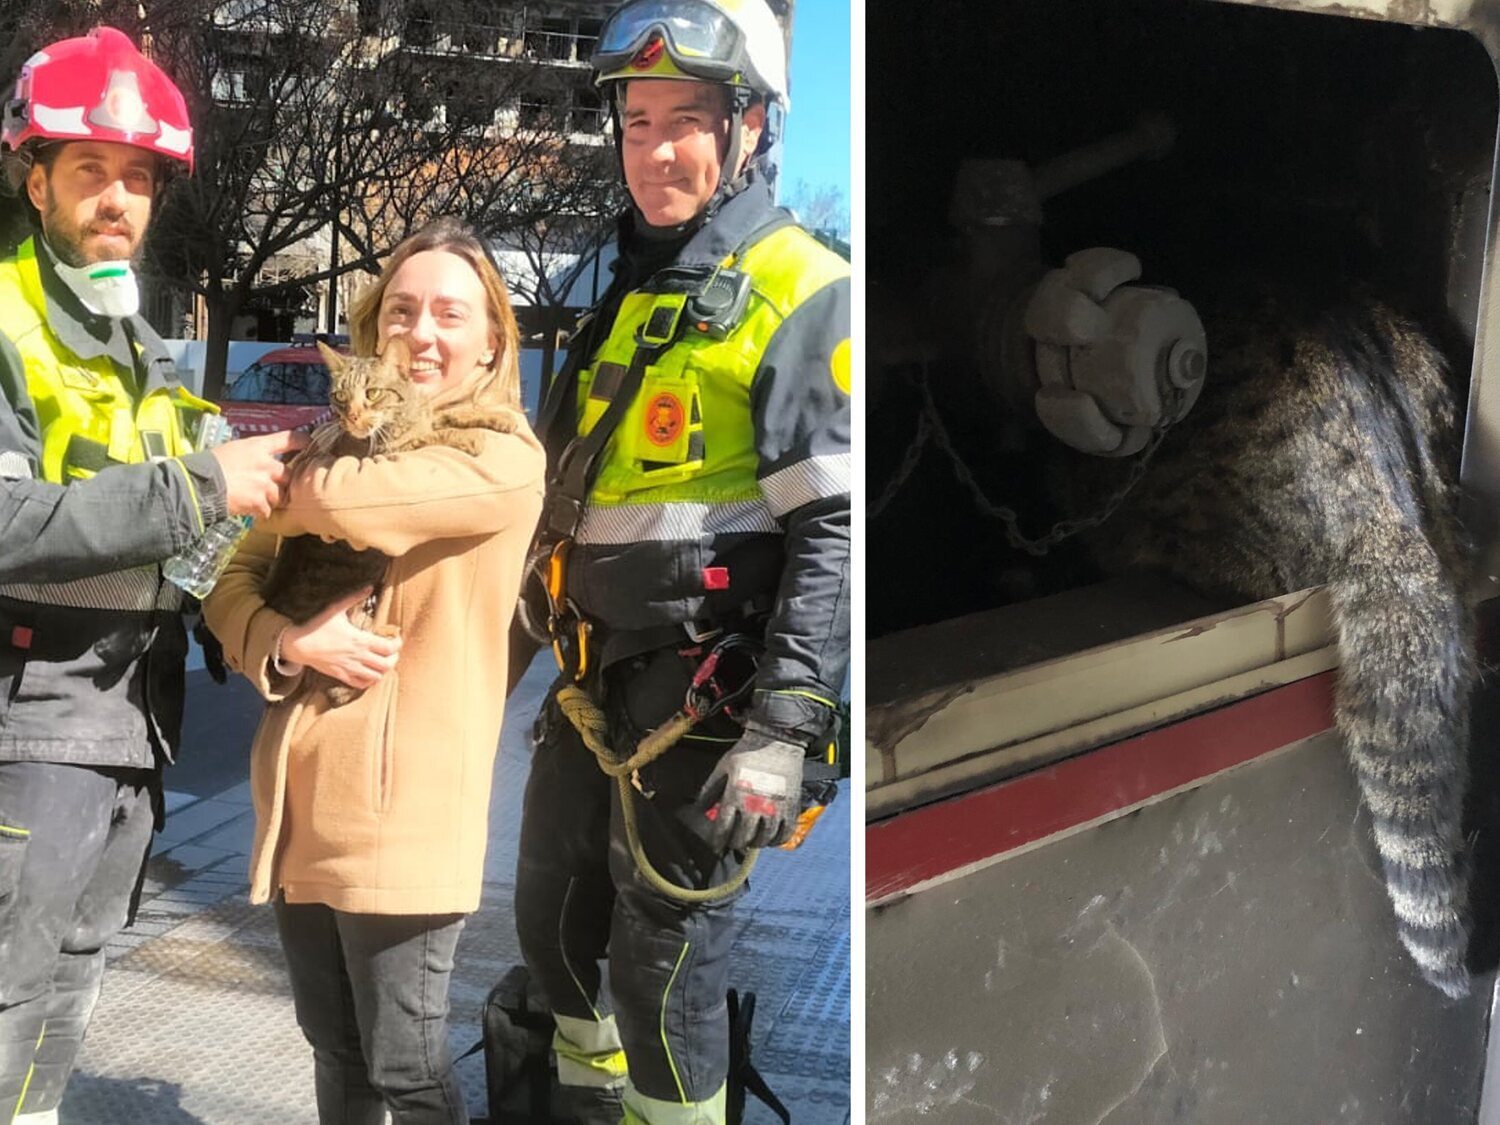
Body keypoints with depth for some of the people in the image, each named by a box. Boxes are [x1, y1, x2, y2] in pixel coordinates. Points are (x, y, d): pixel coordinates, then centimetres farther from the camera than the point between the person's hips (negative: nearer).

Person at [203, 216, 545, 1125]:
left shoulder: (506, 459, -7)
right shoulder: (346, 446, 14)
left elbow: (337, 500, -23)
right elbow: (235, 585, 10)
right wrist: (289, 642, -12)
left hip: (402, 808, -6)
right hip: (302, 797, 6)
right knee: (335, 1051, 17)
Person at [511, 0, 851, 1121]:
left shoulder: (803, 294, -11)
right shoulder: (624, 292, 15)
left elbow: (837, 531, -18)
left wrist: (784, 730, -23)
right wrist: (543, 653, 22)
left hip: (704, 692, -8)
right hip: (592, 682, 9)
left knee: (663, 963, 0)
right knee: (553, 924, 20)